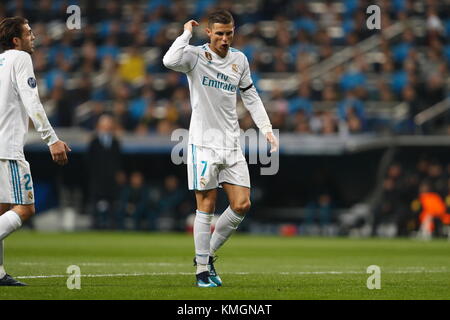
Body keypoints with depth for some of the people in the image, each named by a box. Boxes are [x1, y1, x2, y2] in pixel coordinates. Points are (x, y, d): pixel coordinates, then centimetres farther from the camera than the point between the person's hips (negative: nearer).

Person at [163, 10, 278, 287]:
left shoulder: (239, 59, 9)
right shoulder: (196, 56, -8)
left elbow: (251, 96, 19)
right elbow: (170, 61, -31)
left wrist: (267, 129, 11)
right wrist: (187, 33, -18)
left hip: (232, 144, 5)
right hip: (204, 143, -5)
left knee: (242, 204, -1)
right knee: (206, 206, -4)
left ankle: (208, 255, 16)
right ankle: (202, 270, 4)